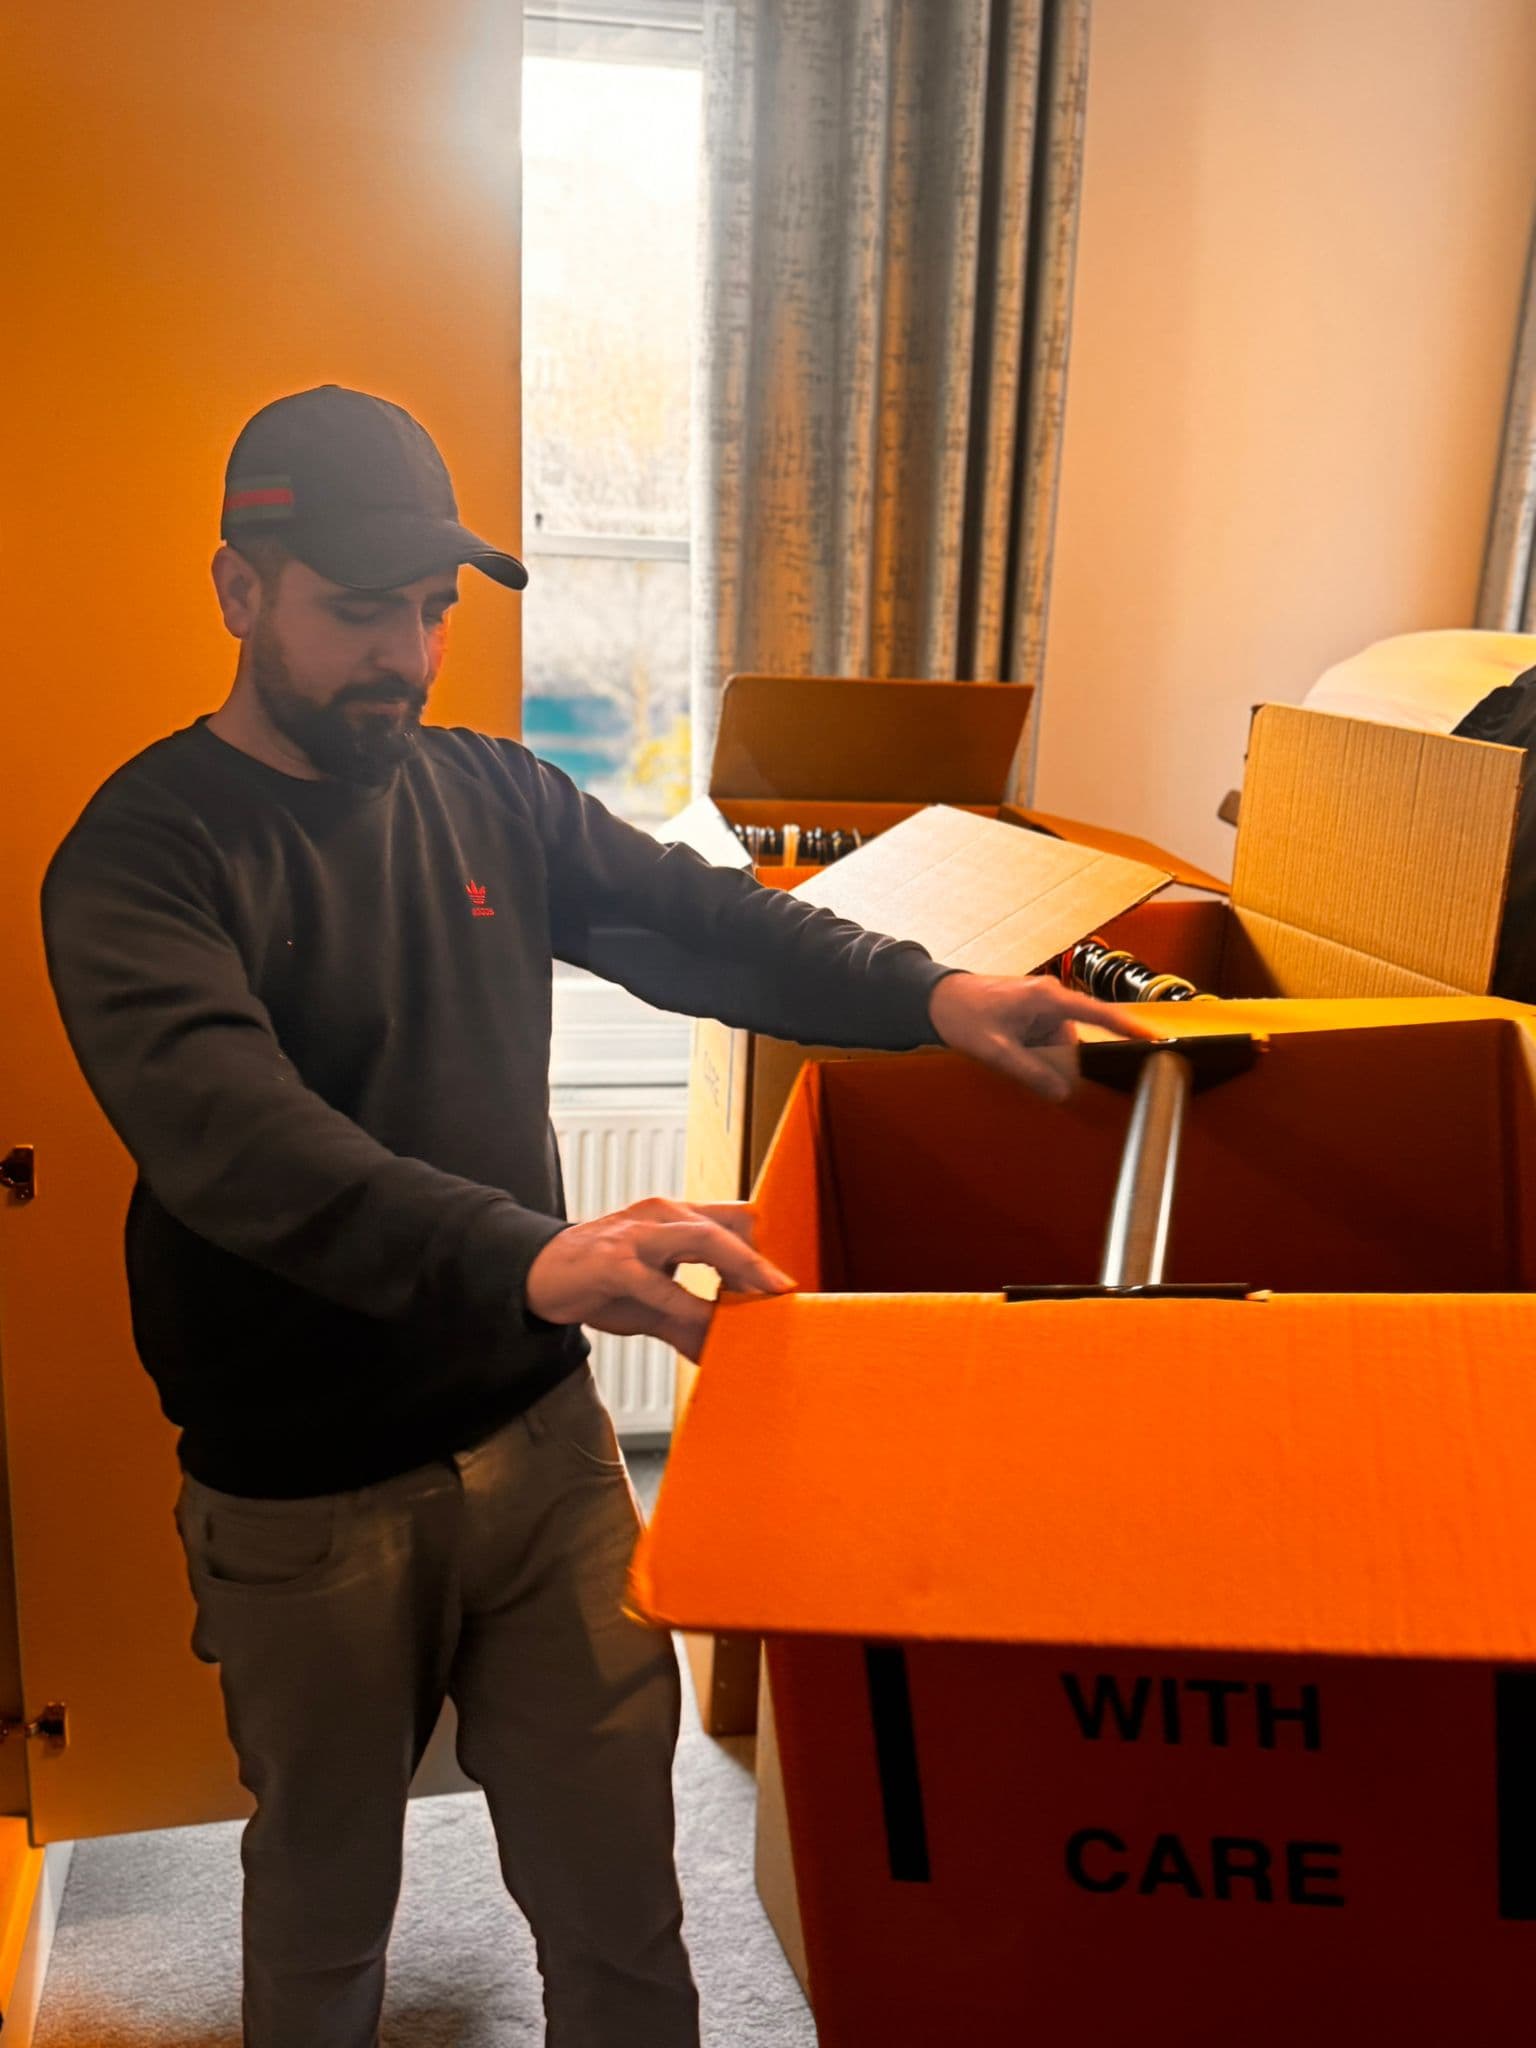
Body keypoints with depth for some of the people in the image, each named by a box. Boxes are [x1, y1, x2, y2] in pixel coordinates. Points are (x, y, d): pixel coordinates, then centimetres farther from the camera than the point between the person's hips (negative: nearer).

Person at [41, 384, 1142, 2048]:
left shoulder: (489, 797, 2)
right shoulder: (144, 854, -16)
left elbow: (702, 918, 2)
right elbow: (232, 1132, -32)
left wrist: (925, 996, -15)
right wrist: (523, 1256, -46)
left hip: (541, 1432, 4)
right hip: (304, 1499, -3)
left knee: (618, 1879, 14)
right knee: (325, 1897, 21)